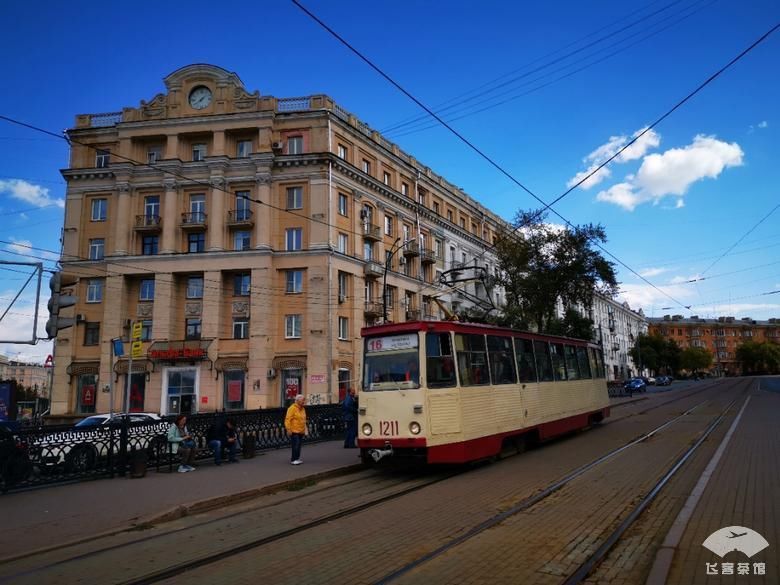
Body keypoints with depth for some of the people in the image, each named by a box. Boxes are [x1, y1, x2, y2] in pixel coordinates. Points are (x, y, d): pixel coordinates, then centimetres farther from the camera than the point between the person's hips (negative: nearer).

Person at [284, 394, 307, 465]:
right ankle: (294, 459, -4)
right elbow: (288, 419, -17)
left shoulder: (302, 408, 14)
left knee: (299, 445, 11)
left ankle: (297, 458, 20)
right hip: (294, 431, -8)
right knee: (296, 445, -10)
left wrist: (304, 429, 19)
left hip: (301, 431, 8)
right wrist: (289, 429, -19)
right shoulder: (292, 408, -12)